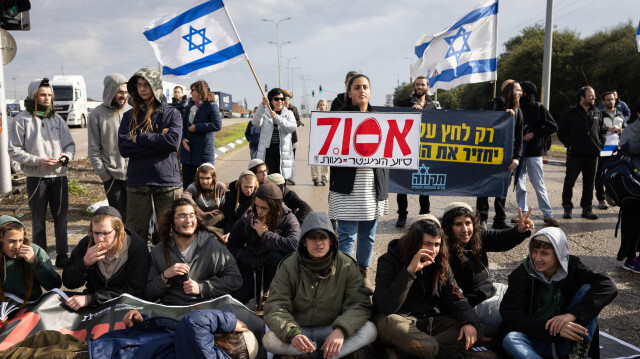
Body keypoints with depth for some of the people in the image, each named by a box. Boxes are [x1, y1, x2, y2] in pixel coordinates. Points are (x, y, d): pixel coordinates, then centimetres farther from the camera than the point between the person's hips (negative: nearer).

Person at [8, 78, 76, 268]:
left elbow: (70, 145, 11)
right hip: (36, 178, -3)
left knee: (61, 219, 8)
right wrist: (38, 161, -15)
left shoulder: (57, 119, 10)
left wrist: (67, 155, -11)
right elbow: (14, 150, -3)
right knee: (38, 221, 6)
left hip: (60, 176, 3)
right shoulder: (21, 120, -1)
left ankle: (62, 256, 18)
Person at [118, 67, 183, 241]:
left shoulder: (172, 114, 6)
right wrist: (158, 141, -9)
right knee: (136, 235, 4)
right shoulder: (129, 116, 11)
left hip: (168, 182, -1)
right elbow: (124, 148, -3)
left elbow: (173, 142, -11)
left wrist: (139, 138, -5)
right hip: (137, 183, 1)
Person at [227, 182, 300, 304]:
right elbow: (232, 246, 2)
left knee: (276, 256, -33)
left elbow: (294, 245, -32)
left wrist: (265, 234, -22)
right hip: (250, 269, 1)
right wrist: (254, 262, -13)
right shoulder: (247, 218, -2)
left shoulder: (287, 218, -12)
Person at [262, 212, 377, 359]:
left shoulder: (346, 266, -7)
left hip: (331, 329, 1)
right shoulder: (289, 267, -9)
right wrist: (292, 334, -36)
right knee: (269, 340, -31)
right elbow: (275, 307, -15)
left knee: (370, 330, -25)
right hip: (299, 329, 0)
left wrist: (341, 330, -31)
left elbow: (360, 304, -11)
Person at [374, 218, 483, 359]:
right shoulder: (389, 261, -11)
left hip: (431, 320, 5)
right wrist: (410, 271, -29)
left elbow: (455, 298, 5)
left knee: (475, 331, -17)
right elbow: (386, 307, -22)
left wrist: (469, 321, -17)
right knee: (392, 325, -40)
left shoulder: (440, 264, 5)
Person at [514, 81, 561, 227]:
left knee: (539, 184, -3)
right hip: (518, 150, 4)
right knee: (519, 184, 8)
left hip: (534, 151, -4)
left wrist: (534, 134, -12)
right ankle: (522, 213, 17)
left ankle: (548, 214, 4)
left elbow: (553, 127, -4)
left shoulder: (539, 108, -2)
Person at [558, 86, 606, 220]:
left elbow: (603, 130, 20)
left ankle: (586, 209, 18)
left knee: (589, 184, 9)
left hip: (593, 155, 4)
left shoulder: (597, 113, 11)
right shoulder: (570, 112, -1)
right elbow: (561, 132, 1)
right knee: (569, 182, 0)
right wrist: (569, 144, -7)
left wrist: (600, 144, 7)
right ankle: (567, 208, 10)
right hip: (575, 154, -4)